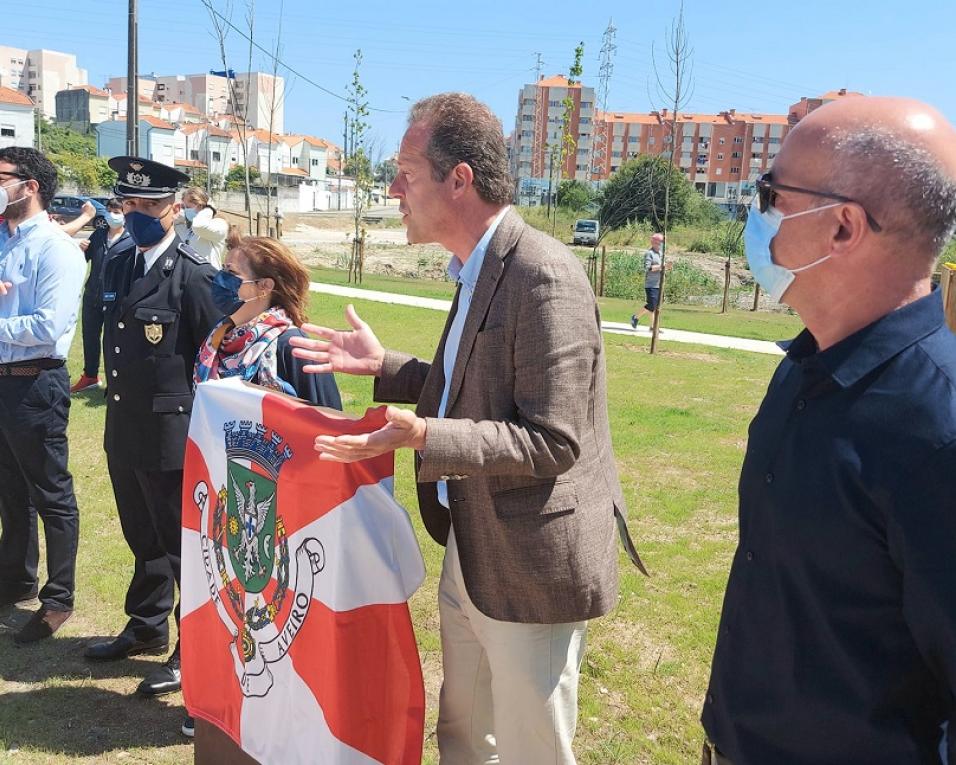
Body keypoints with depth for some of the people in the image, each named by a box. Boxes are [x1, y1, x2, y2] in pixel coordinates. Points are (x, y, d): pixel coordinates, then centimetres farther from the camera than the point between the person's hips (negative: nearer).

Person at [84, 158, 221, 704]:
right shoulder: (119, 268, 10)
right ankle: (147, 628, 38)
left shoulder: (194, 273, -14)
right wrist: (118, 408, 14)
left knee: (183, 543, 3)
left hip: (171, 434, -8)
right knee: (144, 539, 21)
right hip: (124, 431, 8)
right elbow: (117, 345, 16)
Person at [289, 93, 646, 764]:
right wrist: (383, 366, 8)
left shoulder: (543, 275, -22)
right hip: (470, 552, 9)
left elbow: (554, 442, -24)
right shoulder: (477, 270, 9)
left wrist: (422, 435, -31)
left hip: (529, 567, -9)